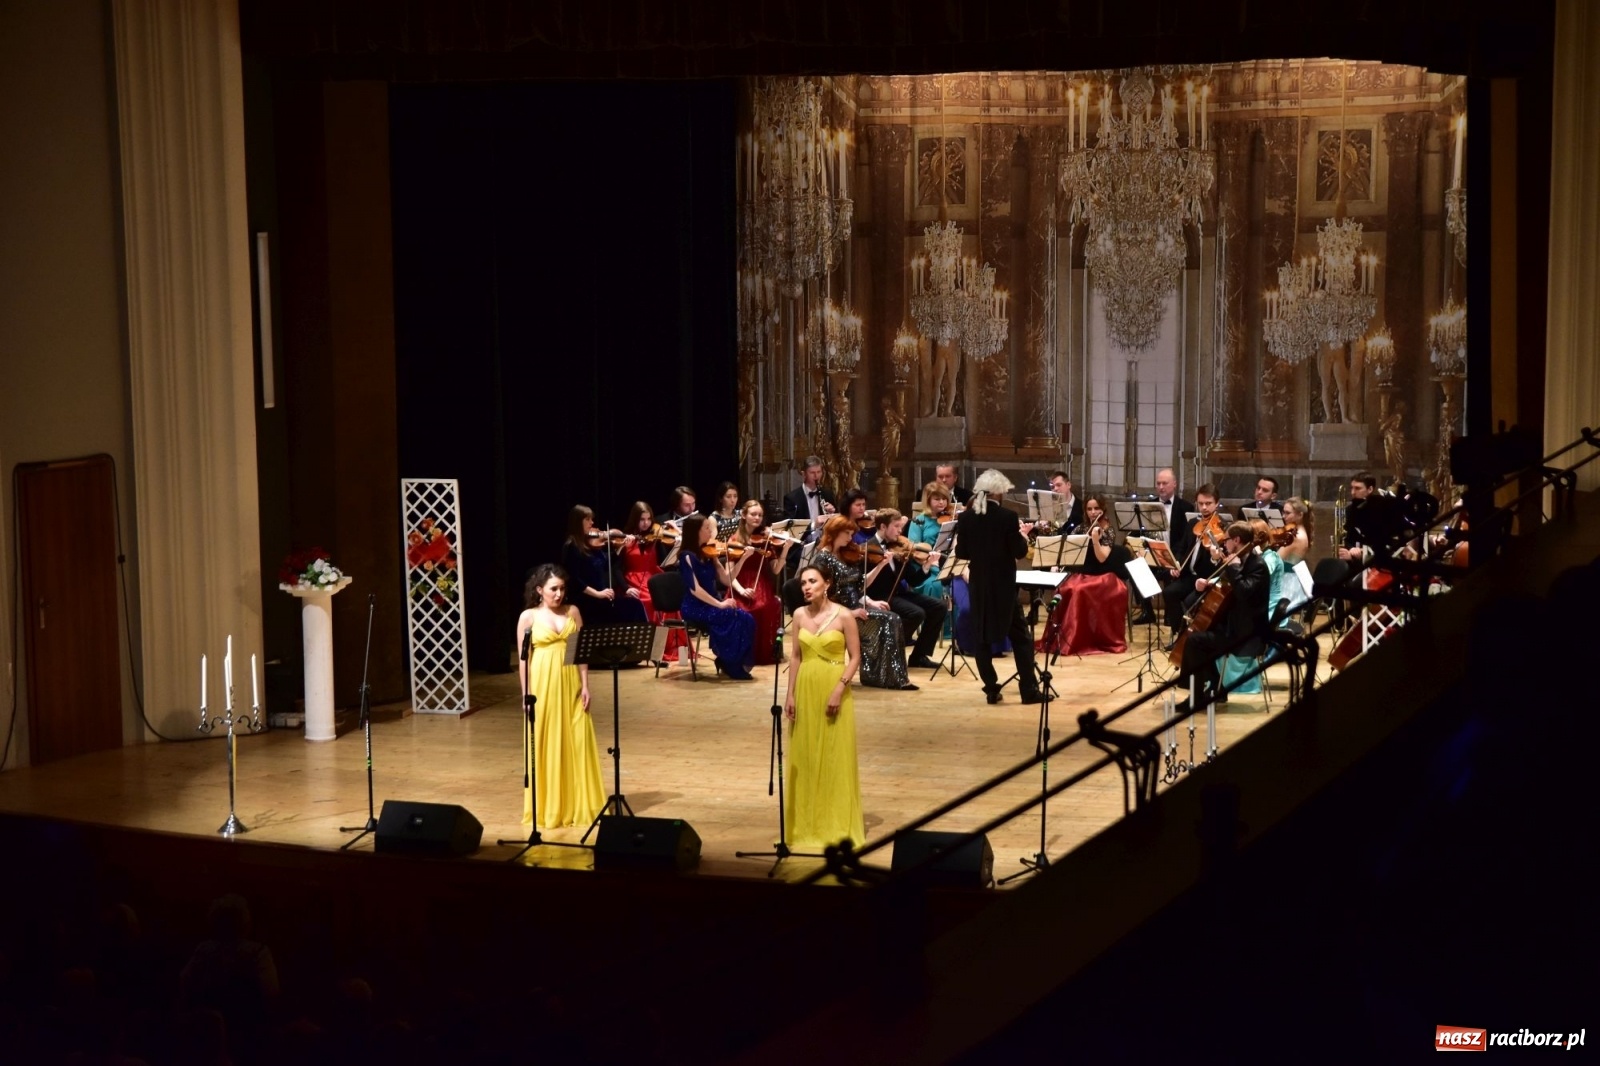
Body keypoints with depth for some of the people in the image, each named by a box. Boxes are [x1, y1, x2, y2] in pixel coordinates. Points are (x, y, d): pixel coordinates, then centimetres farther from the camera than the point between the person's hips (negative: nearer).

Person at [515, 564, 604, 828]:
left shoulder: (573, 612, 5)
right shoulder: (528, 617, -2)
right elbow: (523, 659, -2)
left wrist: (585, 685, 0)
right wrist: (527, 695, -7)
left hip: (570, 685, 3)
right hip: (543, 686, -3)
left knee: (577, 743, 5)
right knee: (546, 746, 2)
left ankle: (580, 806, 15)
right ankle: (547, 809, 11)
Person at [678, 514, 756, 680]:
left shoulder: (708, 554, 9)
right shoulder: (687, 556, -12)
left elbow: (726, 580, 10)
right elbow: (695, 589, -20)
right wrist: (719, 604, -23)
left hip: (710, 606, 7)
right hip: (695, 608, -7)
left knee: (747, 618, -16)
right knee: (735, 618, -25)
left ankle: (738, 664, -6)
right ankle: (731, 665, -11)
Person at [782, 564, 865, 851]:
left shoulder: (843, 616, -9)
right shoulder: (799, 615, 4)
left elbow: (855, 657, -8)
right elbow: (795, 656, 8)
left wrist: (839, 690, -16)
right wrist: (791, 694, 2)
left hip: (834, 690, -4)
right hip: (806, 690, 4)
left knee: (837, 756, -1)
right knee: (806, 756, 7)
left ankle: (840, 824, 5)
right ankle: (807, 822, 15)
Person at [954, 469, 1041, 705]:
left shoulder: (965, 517, -2)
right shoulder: (1007, 517, -13)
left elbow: (961, 552, 3)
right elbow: (1019, 552, -12)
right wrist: (1023, 534, 5)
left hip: (978, 586, 3)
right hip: (1003, 585, -3)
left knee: (982, 637, 9)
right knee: (1020, 637, 5)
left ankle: (991, 689, 6)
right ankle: (1029, 689, 2)